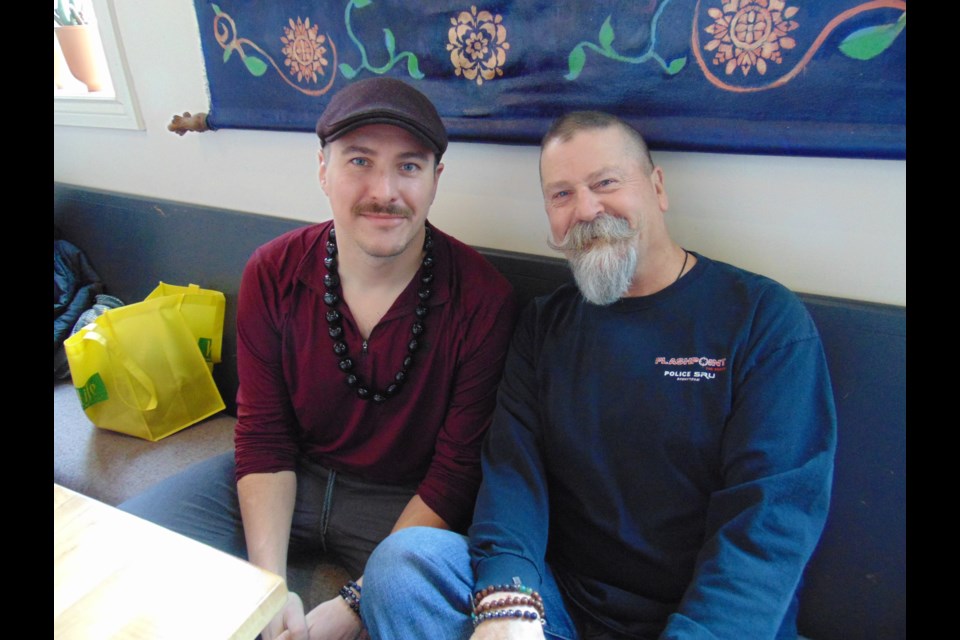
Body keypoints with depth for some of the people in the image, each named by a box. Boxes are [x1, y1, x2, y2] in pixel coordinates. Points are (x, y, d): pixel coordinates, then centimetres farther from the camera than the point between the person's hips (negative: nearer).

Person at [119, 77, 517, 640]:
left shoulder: (483, 299, -19)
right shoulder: (273, 274, -8)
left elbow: (457, 472, -15)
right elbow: (263, 437, -5)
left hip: (408, 502, -2)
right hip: (291, 476, 3)